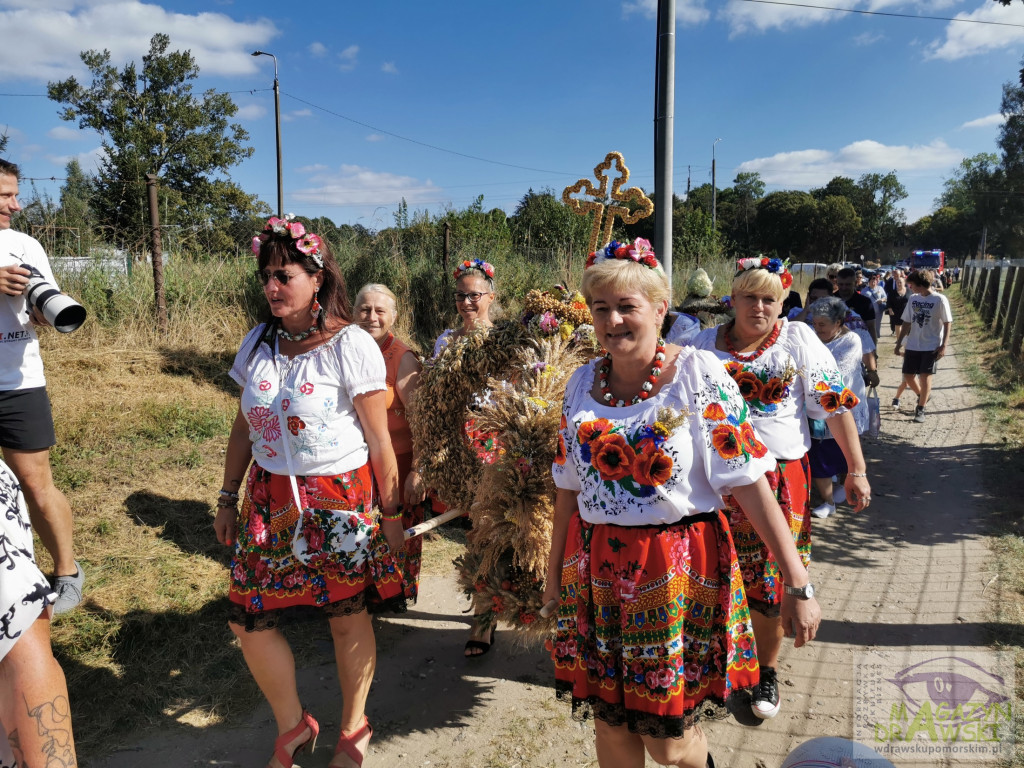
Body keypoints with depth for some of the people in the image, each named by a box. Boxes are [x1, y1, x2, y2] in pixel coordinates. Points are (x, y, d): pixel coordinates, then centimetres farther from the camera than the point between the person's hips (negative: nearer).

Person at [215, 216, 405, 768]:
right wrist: (228, 499, 14)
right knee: (248, 619, 5)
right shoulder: (257, 343, 5)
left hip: (339, 499, -5)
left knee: (348, 619, 7)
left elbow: (379, 440, -9)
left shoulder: (351, 345, -11)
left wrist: (391, 513, -6)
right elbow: (243, 428, 13)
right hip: (270, 499, 5)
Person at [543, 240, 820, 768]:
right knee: (610, 724, 15)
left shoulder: (696, 373, -11)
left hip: (677, 567, -4)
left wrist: (797, 583, -17)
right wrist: (556, 569, 17)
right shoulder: (583, 381, 3)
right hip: (596, 572, 4)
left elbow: (748, 479, -14)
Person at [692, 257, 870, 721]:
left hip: (779, 477, -1)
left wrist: (856, 469, -6)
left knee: (770, 581, 7)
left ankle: (766, 669, 29)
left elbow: (834, 404, -2)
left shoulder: (798, 339, 0)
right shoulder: (706, 344, 5)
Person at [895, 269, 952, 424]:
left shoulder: (940, 300, -10)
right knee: (908, 376, 7)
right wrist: (899, 343, 10)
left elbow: (947, 323, -7)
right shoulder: (913, 299, 5)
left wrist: (943, 345, -13)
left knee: (925, 377, -5)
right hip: (913, 346, 5)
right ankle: (922, 397, 34)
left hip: (931, 346, -5)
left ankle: (921, 408, 7)